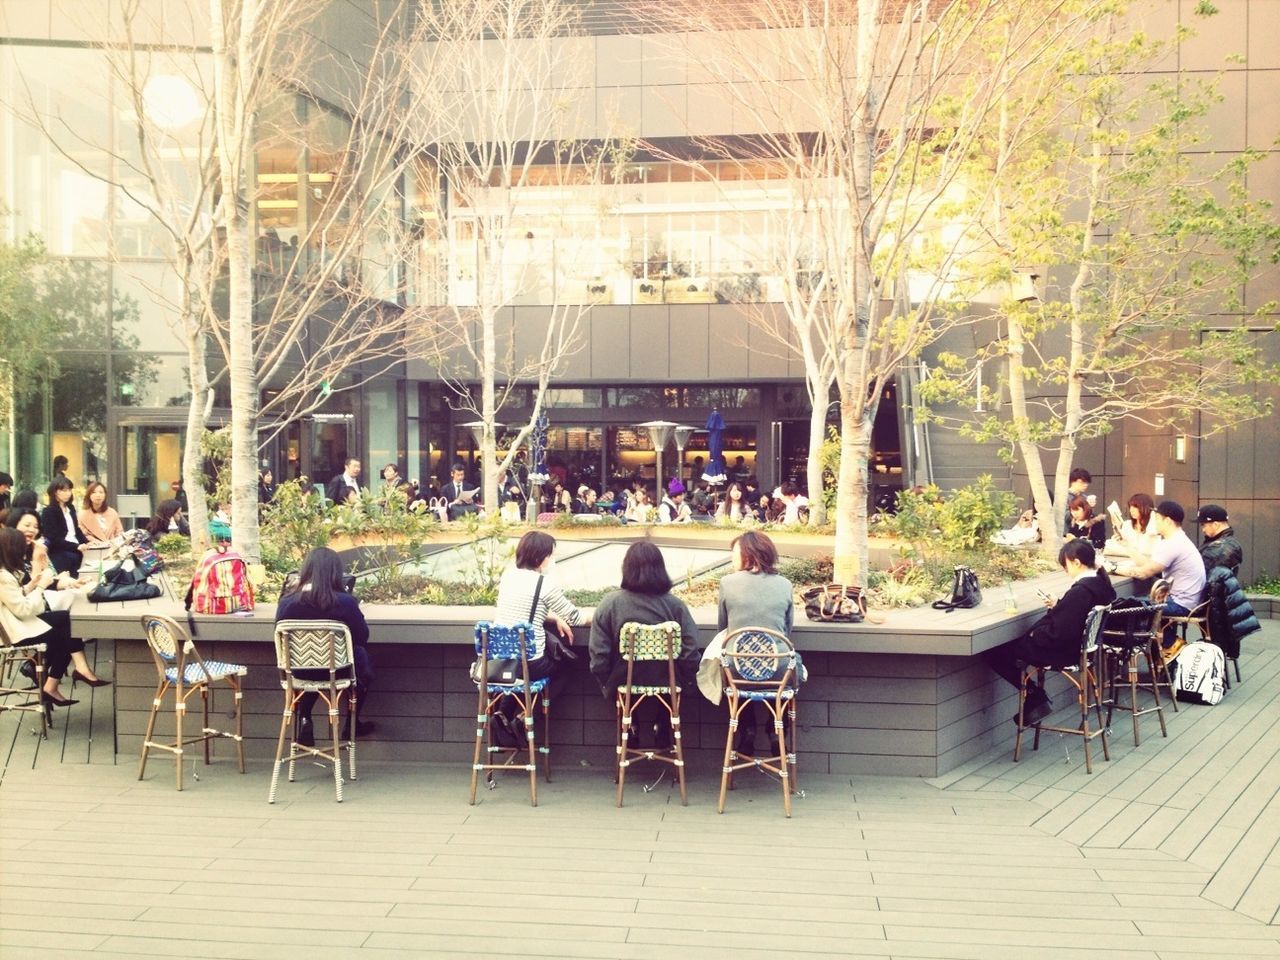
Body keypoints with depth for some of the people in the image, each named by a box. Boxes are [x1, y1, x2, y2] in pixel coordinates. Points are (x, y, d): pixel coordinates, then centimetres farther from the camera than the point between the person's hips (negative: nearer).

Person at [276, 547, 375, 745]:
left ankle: (304, 720, 24)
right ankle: (351, 724, 38)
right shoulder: (345, 602, -22)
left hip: (298, 671, 3)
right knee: (365, 659, 30)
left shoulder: (286, 602, -15)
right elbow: (363, 637, -6)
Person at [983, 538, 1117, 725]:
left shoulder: (1079, 591, -28)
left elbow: (1060, 633, -27)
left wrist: (1034, 634, -12)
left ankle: (1035, 697, 6)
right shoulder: (1101, 582, 1)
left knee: (993, 653, -3)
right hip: (1080, 644, 10)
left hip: (1065, 652, -10)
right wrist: (1059, 605, 11)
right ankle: (1037, 697, 17)